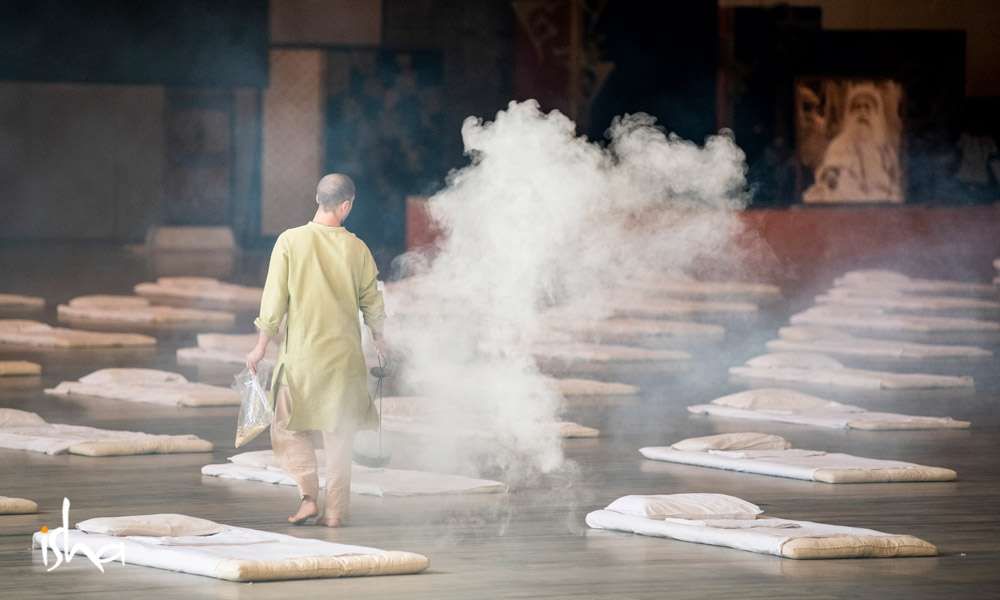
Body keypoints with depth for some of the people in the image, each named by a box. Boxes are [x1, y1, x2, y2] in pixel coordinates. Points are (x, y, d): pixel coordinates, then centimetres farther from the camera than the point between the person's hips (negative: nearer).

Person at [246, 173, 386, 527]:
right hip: (345, 354, 2)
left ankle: (308, 495, -7)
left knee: (289, 427, 10)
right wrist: (378, 339, 25)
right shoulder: (357, 248, -3)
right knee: (339, 432, 11)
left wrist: (261, 347, 3)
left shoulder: (291, 241, -8)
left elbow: (274, 299, -7)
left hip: (302, 352, -2)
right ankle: (335, 509, 10)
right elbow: (372, 302, 6)